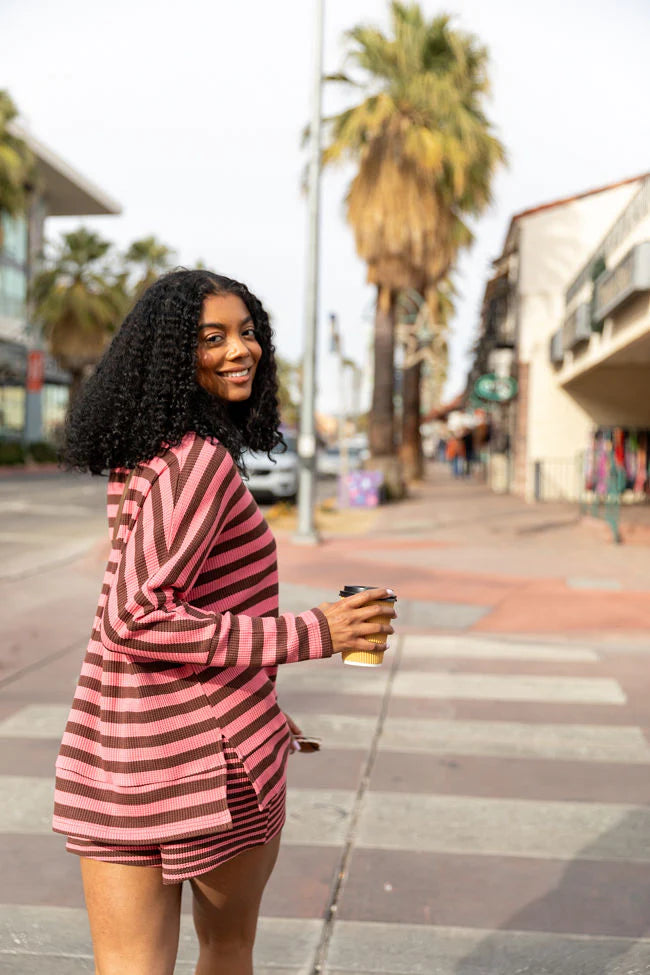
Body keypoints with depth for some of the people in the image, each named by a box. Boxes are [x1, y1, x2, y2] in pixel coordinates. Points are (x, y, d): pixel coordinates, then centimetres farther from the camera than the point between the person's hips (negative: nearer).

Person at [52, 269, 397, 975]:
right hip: (209, 751, -7)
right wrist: (309, 633, -22)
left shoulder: (135, 458, 10)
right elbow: (134, 619, -25)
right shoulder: (201, 459, -18)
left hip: (107, 751, 7)